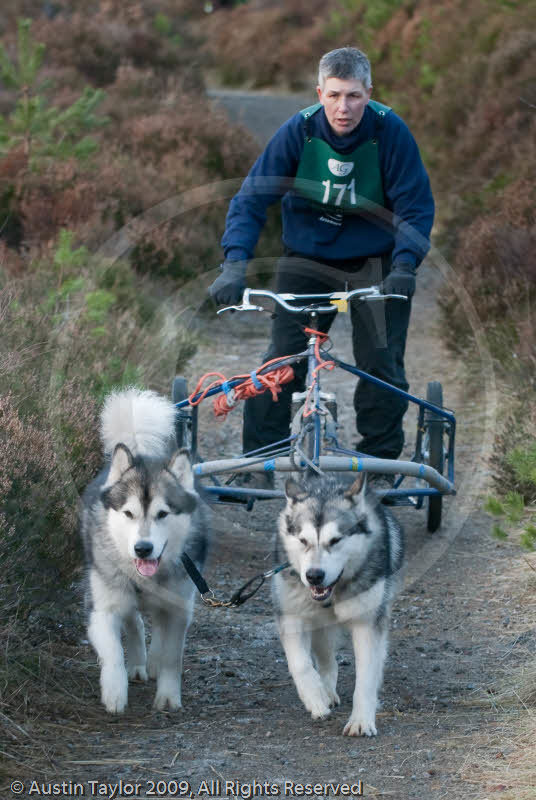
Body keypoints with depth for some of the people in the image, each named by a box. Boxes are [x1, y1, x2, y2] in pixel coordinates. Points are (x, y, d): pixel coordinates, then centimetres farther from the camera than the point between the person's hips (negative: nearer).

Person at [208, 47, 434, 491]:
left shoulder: (390, 132, -19)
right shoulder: (298, 132, -18)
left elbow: (415, 206, -15)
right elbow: (252, 198, -17)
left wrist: (404, 266, -31)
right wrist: (235, 263, -30)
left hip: (376, 264, 0)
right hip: (307, 258, 0)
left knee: (381, 366, -4)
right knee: (281, 360, -6)